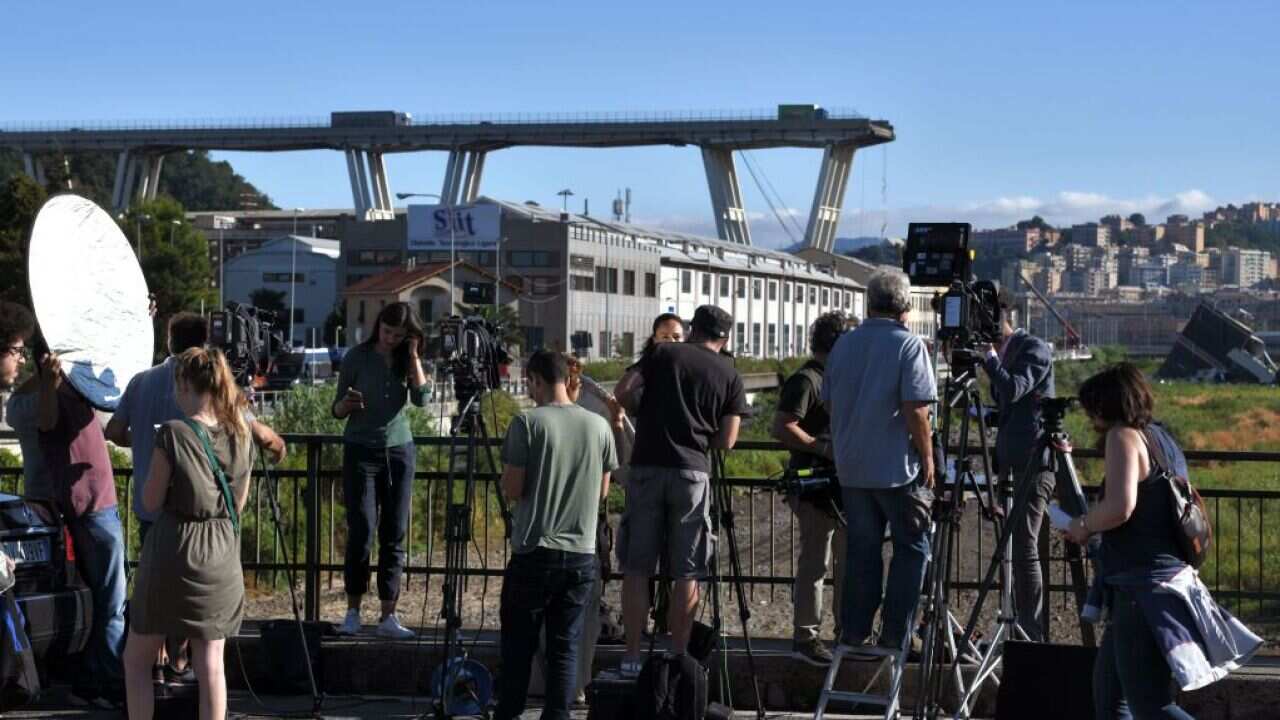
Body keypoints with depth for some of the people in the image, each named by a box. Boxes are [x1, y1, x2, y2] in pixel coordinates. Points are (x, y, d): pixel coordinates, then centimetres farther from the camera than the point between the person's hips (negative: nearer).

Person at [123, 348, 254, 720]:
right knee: (211, 665, 8)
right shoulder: (241, 436, 1)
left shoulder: (172, 434, -15)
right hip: (221, 563, 4)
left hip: (172, 556, -4)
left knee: (136, 661, 11)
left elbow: (151, 503, -8)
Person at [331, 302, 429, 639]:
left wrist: (413, 357, -10)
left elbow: (421, 399, -11)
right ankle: (353, 613, 2)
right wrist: (346, 405, -21)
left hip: (399, 450, 3)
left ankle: (388, 617, 3)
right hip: (361, 450, -3)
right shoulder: (357, 357, -2)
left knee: (395, 535, 1)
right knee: (361, 533, -7)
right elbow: (337, 411, 1)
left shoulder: (407, 361, 5)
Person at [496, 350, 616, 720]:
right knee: (566, 646, 6)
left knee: (519, 643, 8)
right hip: (582, 553, 3)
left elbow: (512, 489, -9)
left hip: (534, 552, -3)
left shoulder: (527, 423, -8)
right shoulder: (599, 426, 4)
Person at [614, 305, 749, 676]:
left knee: (636, 569, 5)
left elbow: (624, 392, -6)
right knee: (686, 574, 7)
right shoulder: (729, 375, 9)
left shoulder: (664, 353, 7)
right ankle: (678, 659, 8)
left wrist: (645, 414, 13)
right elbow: (727, 440, 3)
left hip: (646, 467, 0)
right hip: (693, 472, 0)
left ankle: (632, 658, 4)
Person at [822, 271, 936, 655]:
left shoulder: (844, 345, 8)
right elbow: (915, 409, -15)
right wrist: (927, 457, -7)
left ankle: (854, 631, 13)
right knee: (911, 547, 5)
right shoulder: (909, 345, -9)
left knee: (861, 547, 12)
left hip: (851, 467, 5)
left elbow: (828, 403, 14)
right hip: (897, 466, -5)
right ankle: (895, 634, 2)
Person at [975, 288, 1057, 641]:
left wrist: (989, 356, -14)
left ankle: (1032, 635, -6)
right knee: (1021, 549, 9)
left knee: (1024, 548, -9)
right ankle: (1024, 630, 13)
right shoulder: (1002, 351, 16)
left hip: (1034, 461, -9)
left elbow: (1014, 389, -22)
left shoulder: (1034, 348, -8)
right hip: (1013, 462, 9)